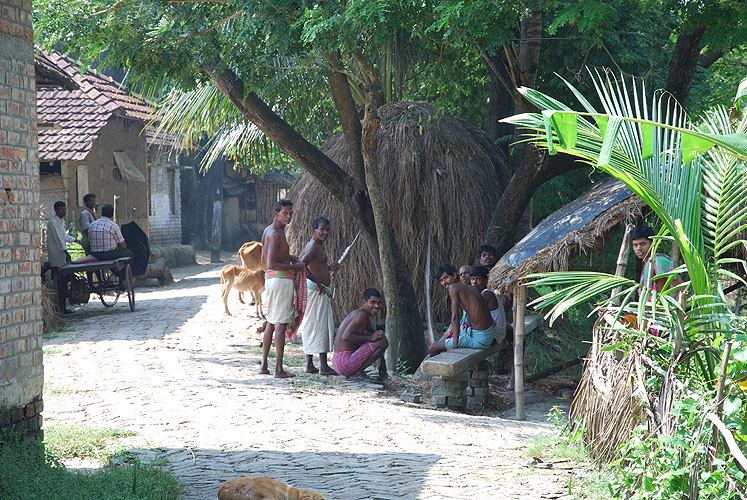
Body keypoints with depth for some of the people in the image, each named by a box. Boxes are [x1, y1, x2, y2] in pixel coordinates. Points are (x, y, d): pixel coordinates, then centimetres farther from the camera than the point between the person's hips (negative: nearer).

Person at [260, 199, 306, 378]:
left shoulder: (268, 230, 15)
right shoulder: (275, 234, -16)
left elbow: (264, 260, 24)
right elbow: (271, 264, -23)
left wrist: (287, 257, 17)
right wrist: (294, 267, -13)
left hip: (271, 278, 10)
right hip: (281, 279, -10)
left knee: (271, 323, 16)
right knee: (281, 324, -9)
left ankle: (264, 365, 19)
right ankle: (279, 369, -9)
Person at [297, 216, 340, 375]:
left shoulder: (318, 245, 19)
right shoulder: (313, 246, -13)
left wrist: (329, 268, 17)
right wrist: (317, 282, -23)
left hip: (319, 291, 11)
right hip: (316, 290, -11)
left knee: (311, 327, 11)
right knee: (321, 326, -8)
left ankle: (309, 365, 14)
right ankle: (323, 366, -7)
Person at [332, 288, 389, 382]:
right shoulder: (360, 314, -13)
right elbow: (345, 337, -25)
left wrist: (382, 364, 25)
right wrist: (370, 338, -18)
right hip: (345, 363, -10)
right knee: (383, 341, -12)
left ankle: (353, 373, 13)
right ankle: (357, 373, -9)